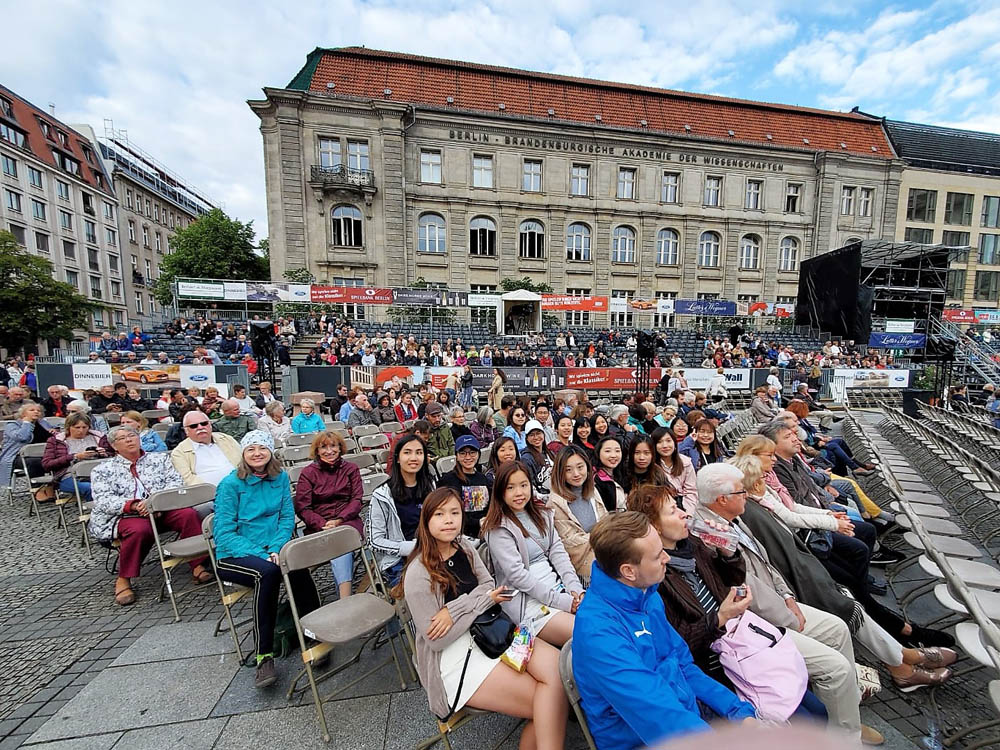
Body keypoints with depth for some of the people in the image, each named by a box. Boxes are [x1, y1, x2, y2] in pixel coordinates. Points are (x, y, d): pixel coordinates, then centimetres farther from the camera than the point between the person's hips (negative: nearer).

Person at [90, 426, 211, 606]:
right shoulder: (103, 470, 14)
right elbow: (103, 500, 0)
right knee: (139, 529, -36)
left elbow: (176, 482, 6)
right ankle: (123, 580, -13)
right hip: (125, 515, -1)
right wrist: (134, 505, -19)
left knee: (188, 514, -29)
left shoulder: (160, 459, 18)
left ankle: (198, 566, -21)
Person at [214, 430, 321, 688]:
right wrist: (263, 555, -21)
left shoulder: (280, 477, 4)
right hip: (233, 556, -2)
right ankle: (264, 656, -23)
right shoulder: (231, 484, -7)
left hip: (272, 550, 3)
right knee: (268, 572, -34)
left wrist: (276, 549, -13)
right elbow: (224, 533, -10)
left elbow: (287, 517, 5)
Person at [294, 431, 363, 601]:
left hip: (347, 520, 1)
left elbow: (357, 500, 4)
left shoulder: (351, 469, 10)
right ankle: (346, 599, -36)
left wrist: (338, 520, -13)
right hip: (319, 525, -1)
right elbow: (302, 508, 1)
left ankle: (345, 599, -38)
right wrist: (324, 524, -15)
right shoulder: (308, 473, 6)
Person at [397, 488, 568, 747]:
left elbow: (489, 586, -1)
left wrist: (455, 610, -19)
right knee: (547, 706, -17)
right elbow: (437, 640, -15)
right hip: (455, 660, -6)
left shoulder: (463, 548, 1)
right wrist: (484, 600, -13)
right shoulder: (418, 574, -18)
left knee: (557, 666, -16)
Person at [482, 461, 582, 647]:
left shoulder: (542, 515, 13)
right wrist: (559, 600, -16)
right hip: (526, 599, -6)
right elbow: (516, 574, -14)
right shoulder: (497, 528, -8)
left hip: (558, 585, 7)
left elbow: (558, 552, 7)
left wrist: (576, 588, -8)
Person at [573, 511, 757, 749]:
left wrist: (738, 710, 0)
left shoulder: (648, 596, -1)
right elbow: (659, 715, -28)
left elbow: (683, 664, 9)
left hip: (688, 718, 7)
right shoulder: (597, 630, -29)